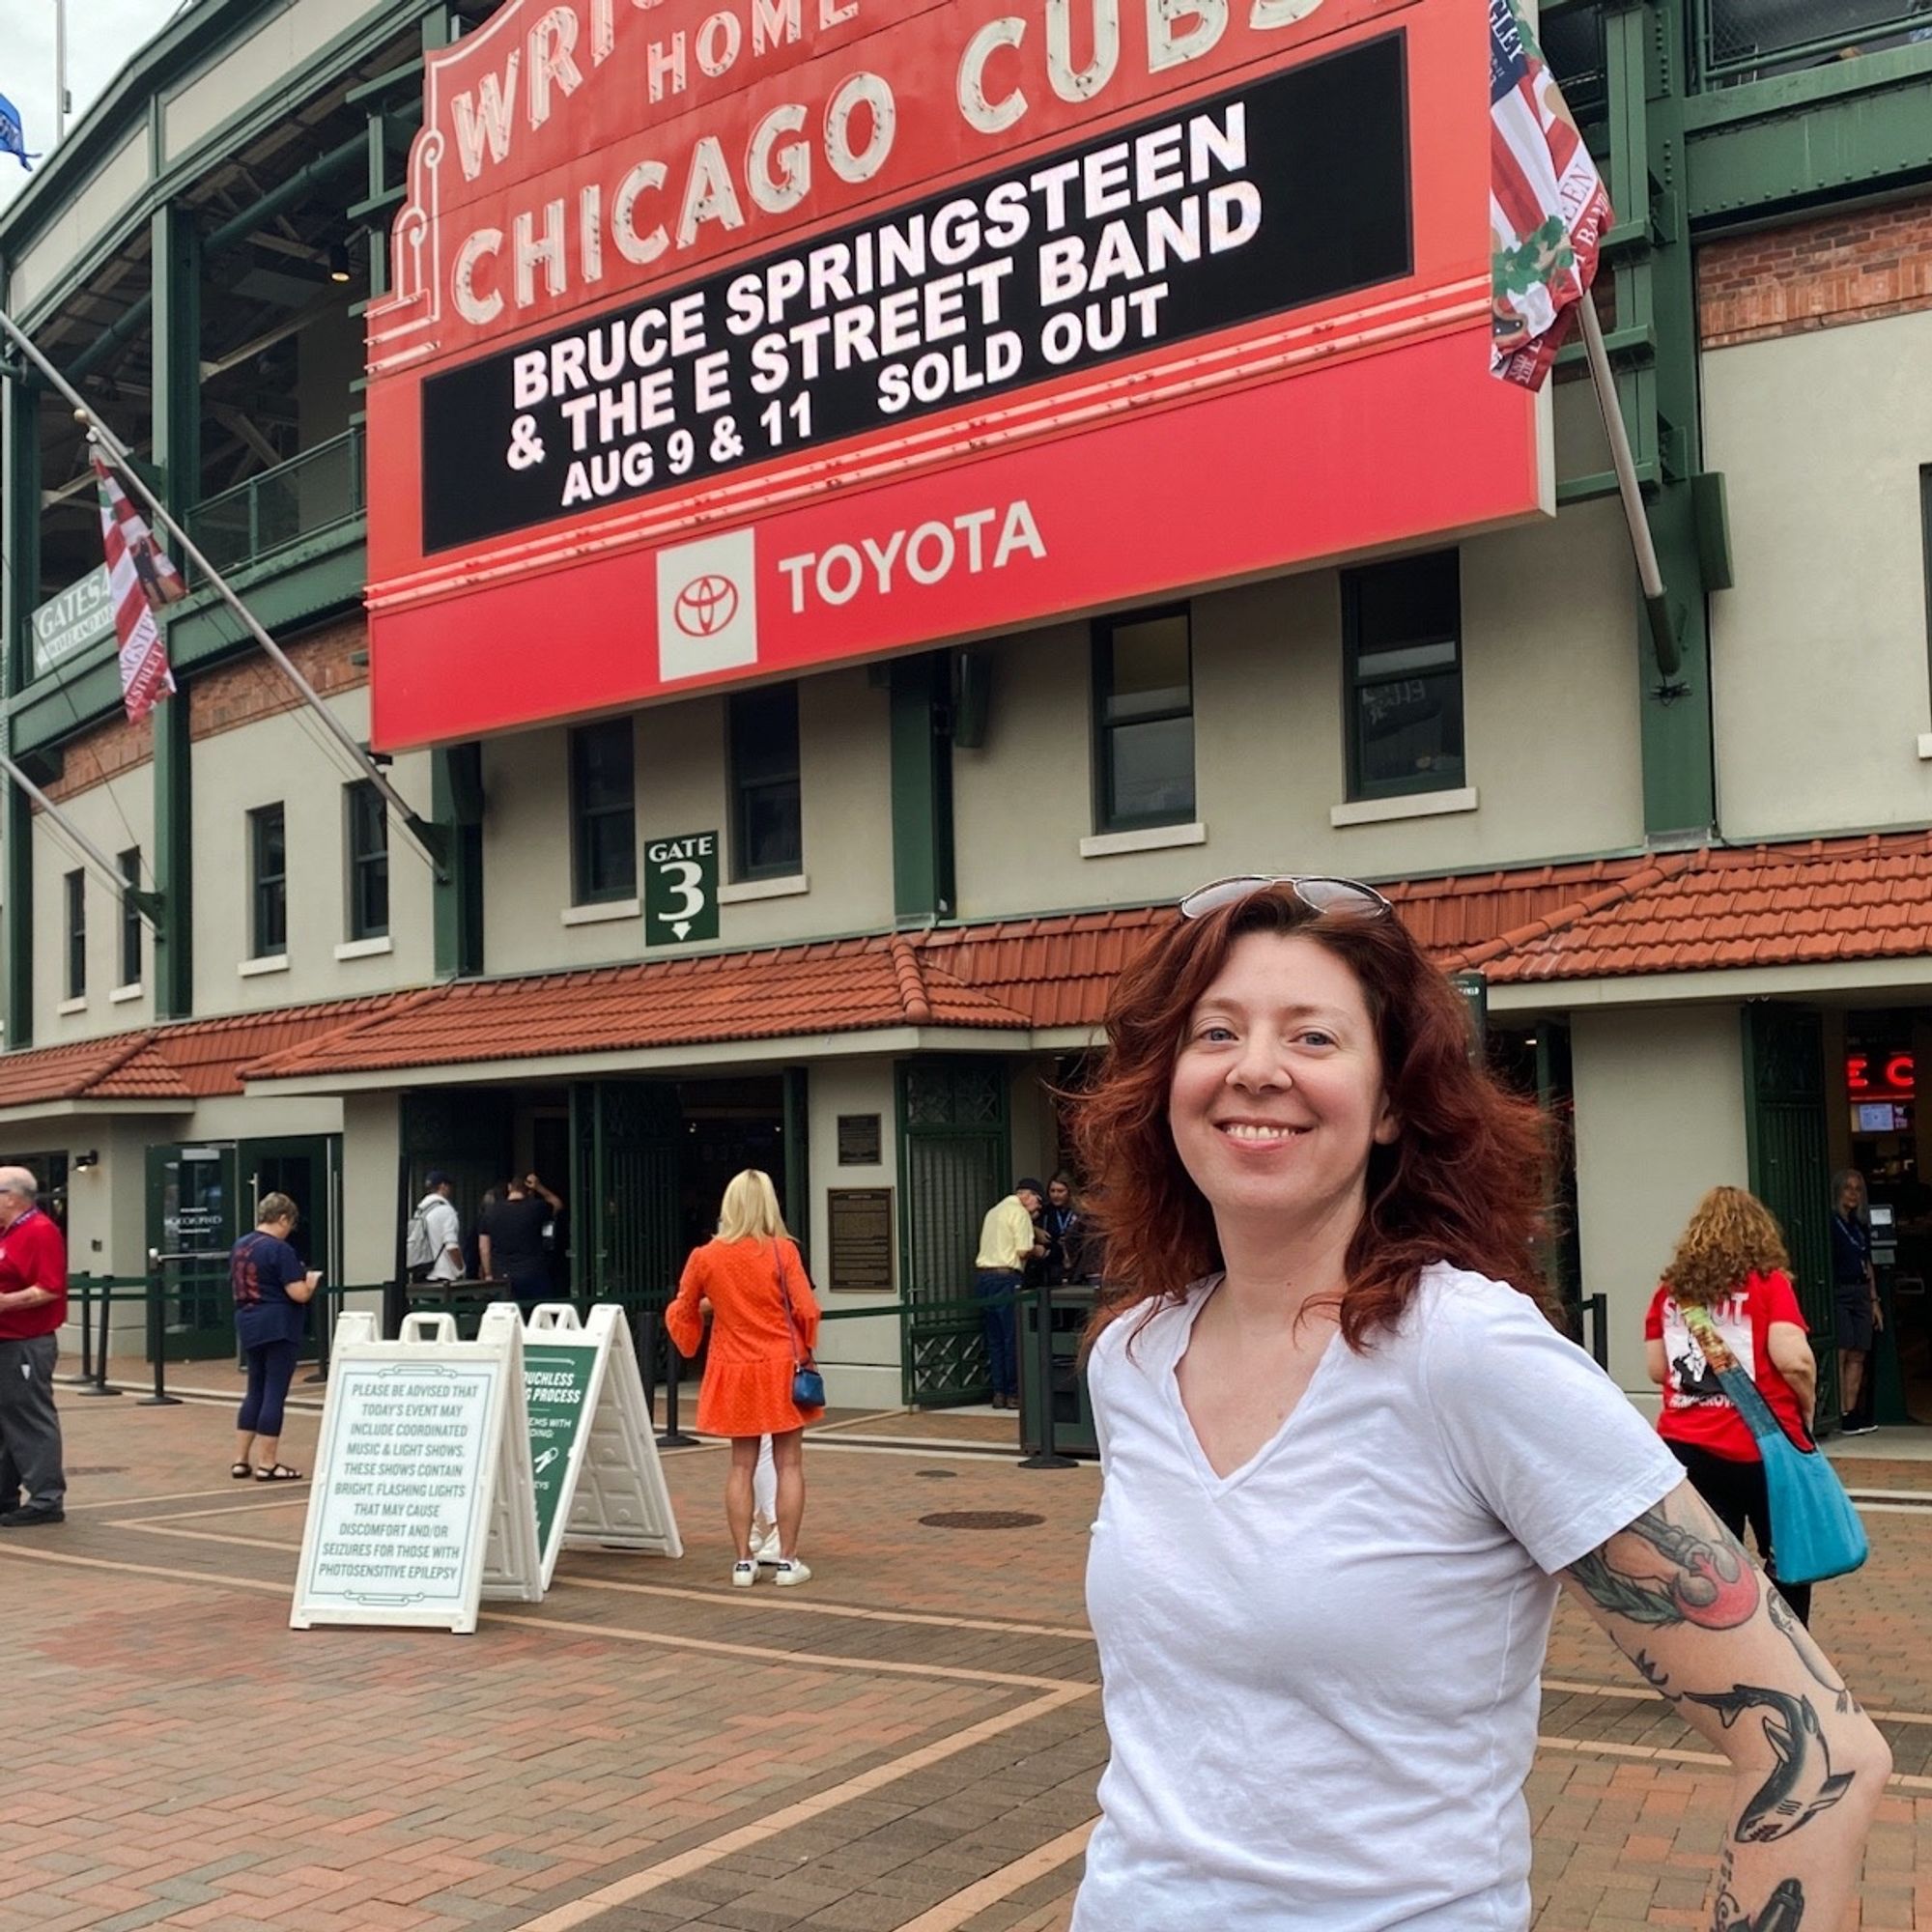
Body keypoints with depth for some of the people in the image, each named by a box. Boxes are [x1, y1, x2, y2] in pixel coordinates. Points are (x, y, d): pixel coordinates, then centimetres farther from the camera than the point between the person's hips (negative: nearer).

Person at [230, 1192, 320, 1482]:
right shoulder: (280, 1249, -15)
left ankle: (240, 1460, 16)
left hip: (248, 1326, 8)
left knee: (255, 1391, 15)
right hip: (278, 1328, -8)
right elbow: (299, 1294, -17)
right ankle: (267, 1464, 1)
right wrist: (311, 1280, 2)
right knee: (274, 1393, -3)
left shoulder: (239, 1247, 11)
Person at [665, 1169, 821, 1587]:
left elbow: (682, 1314, 6)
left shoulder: (705, 1257, -3)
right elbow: (807, 1311, -11)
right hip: (782, 1367, -2)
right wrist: (804, 1350, 6)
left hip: (736, 1371, 2)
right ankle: (787, 1560, 6)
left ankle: (743, 1560, 12)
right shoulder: (782, 1251, -10)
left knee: (741, 1466, 11)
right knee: (789, 1463, 5)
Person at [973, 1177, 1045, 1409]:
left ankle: (998, 1392, 11)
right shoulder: (1019, 1213, -5)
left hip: (982, 1275, 8)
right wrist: (1036, 1250, 8)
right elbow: (1022, 1250, -12)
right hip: (1006, 1277, -8)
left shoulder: (994, 1211, 22)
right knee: (1013, 1338, -1)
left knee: (994, 1339, 11)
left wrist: (1033, 1231, 24)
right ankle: (1013, 1393, 1)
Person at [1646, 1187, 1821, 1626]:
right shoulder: (1768, 1282, -6)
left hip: (1686, 1448, 3)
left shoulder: (1670, 1289, 5)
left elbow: (1658, 1368, 6)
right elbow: (1794, 1360, -16)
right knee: (1788, 1562, 17)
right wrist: (1808, 1408, 1)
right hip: (1764, 1447, -3)